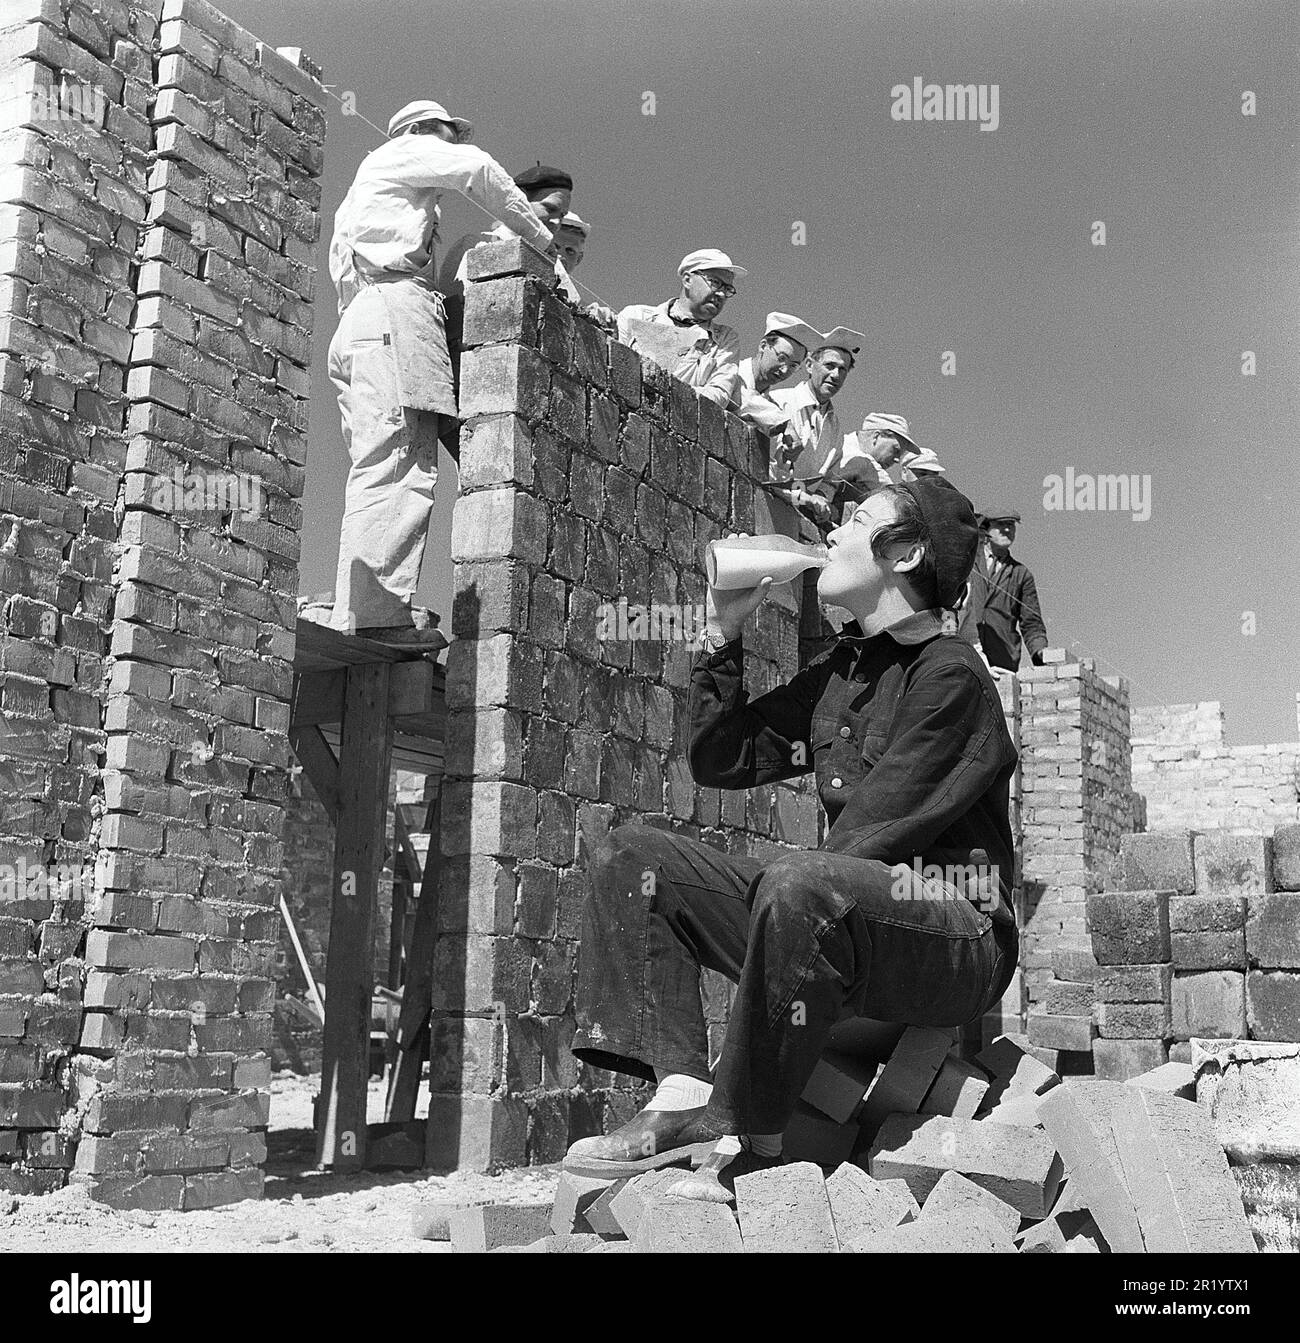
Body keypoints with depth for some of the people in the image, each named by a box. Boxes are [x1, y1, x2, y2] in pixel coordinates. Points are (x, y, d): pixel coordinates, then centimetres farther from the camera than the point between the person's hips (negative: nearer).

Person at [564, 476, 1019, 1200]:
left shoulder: (951, 673, -8)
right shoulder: (841, 670, 16)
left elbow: (876, 828, -16)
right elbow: (719, 761, 18)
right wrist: (725, 631, 11)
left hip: (957, 936, -8)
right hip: (836, 924, 8)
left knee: (799, 882, -40)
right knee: (632, 854, 2)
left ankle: (748, 1144, -23)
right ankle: (682, 1093, -14)